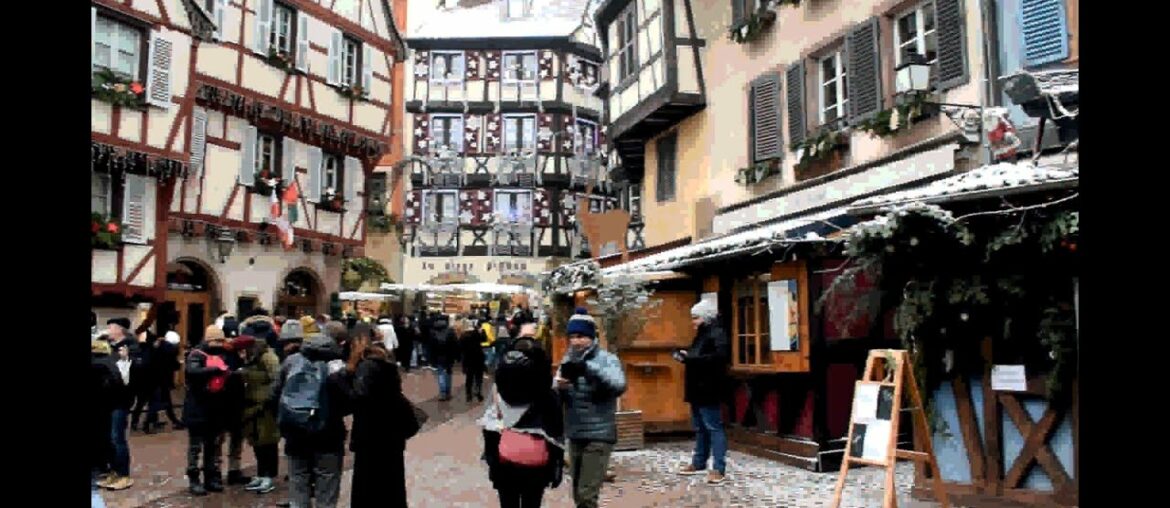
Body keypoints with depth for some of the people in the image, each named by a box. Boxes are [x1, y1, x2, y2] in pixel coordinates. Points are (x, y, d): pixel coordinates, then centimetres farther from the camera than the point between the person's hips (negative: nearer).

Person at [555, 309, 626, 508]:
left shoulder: (607, 359, -8)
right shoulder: (567, 360, 6)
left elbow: (619, 385, -26)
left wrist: (589, 368, -35)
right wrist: (558, 387, -19)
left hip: (599, 437, -6)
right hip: (574, 436, 6)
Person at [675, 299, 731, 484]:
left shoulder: (717, 334, -12)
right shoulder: (701, 334, 17)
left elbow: (721, 357, -26)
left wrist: (692, 358, -25)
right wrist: (687, 356, 6)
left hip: (709, 389, -10)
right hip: (697, 388, 10)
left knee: (713, 427, -9)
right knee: (700, 428, 16)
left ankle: (719, 469, -8)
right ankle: (699, 463, 26)